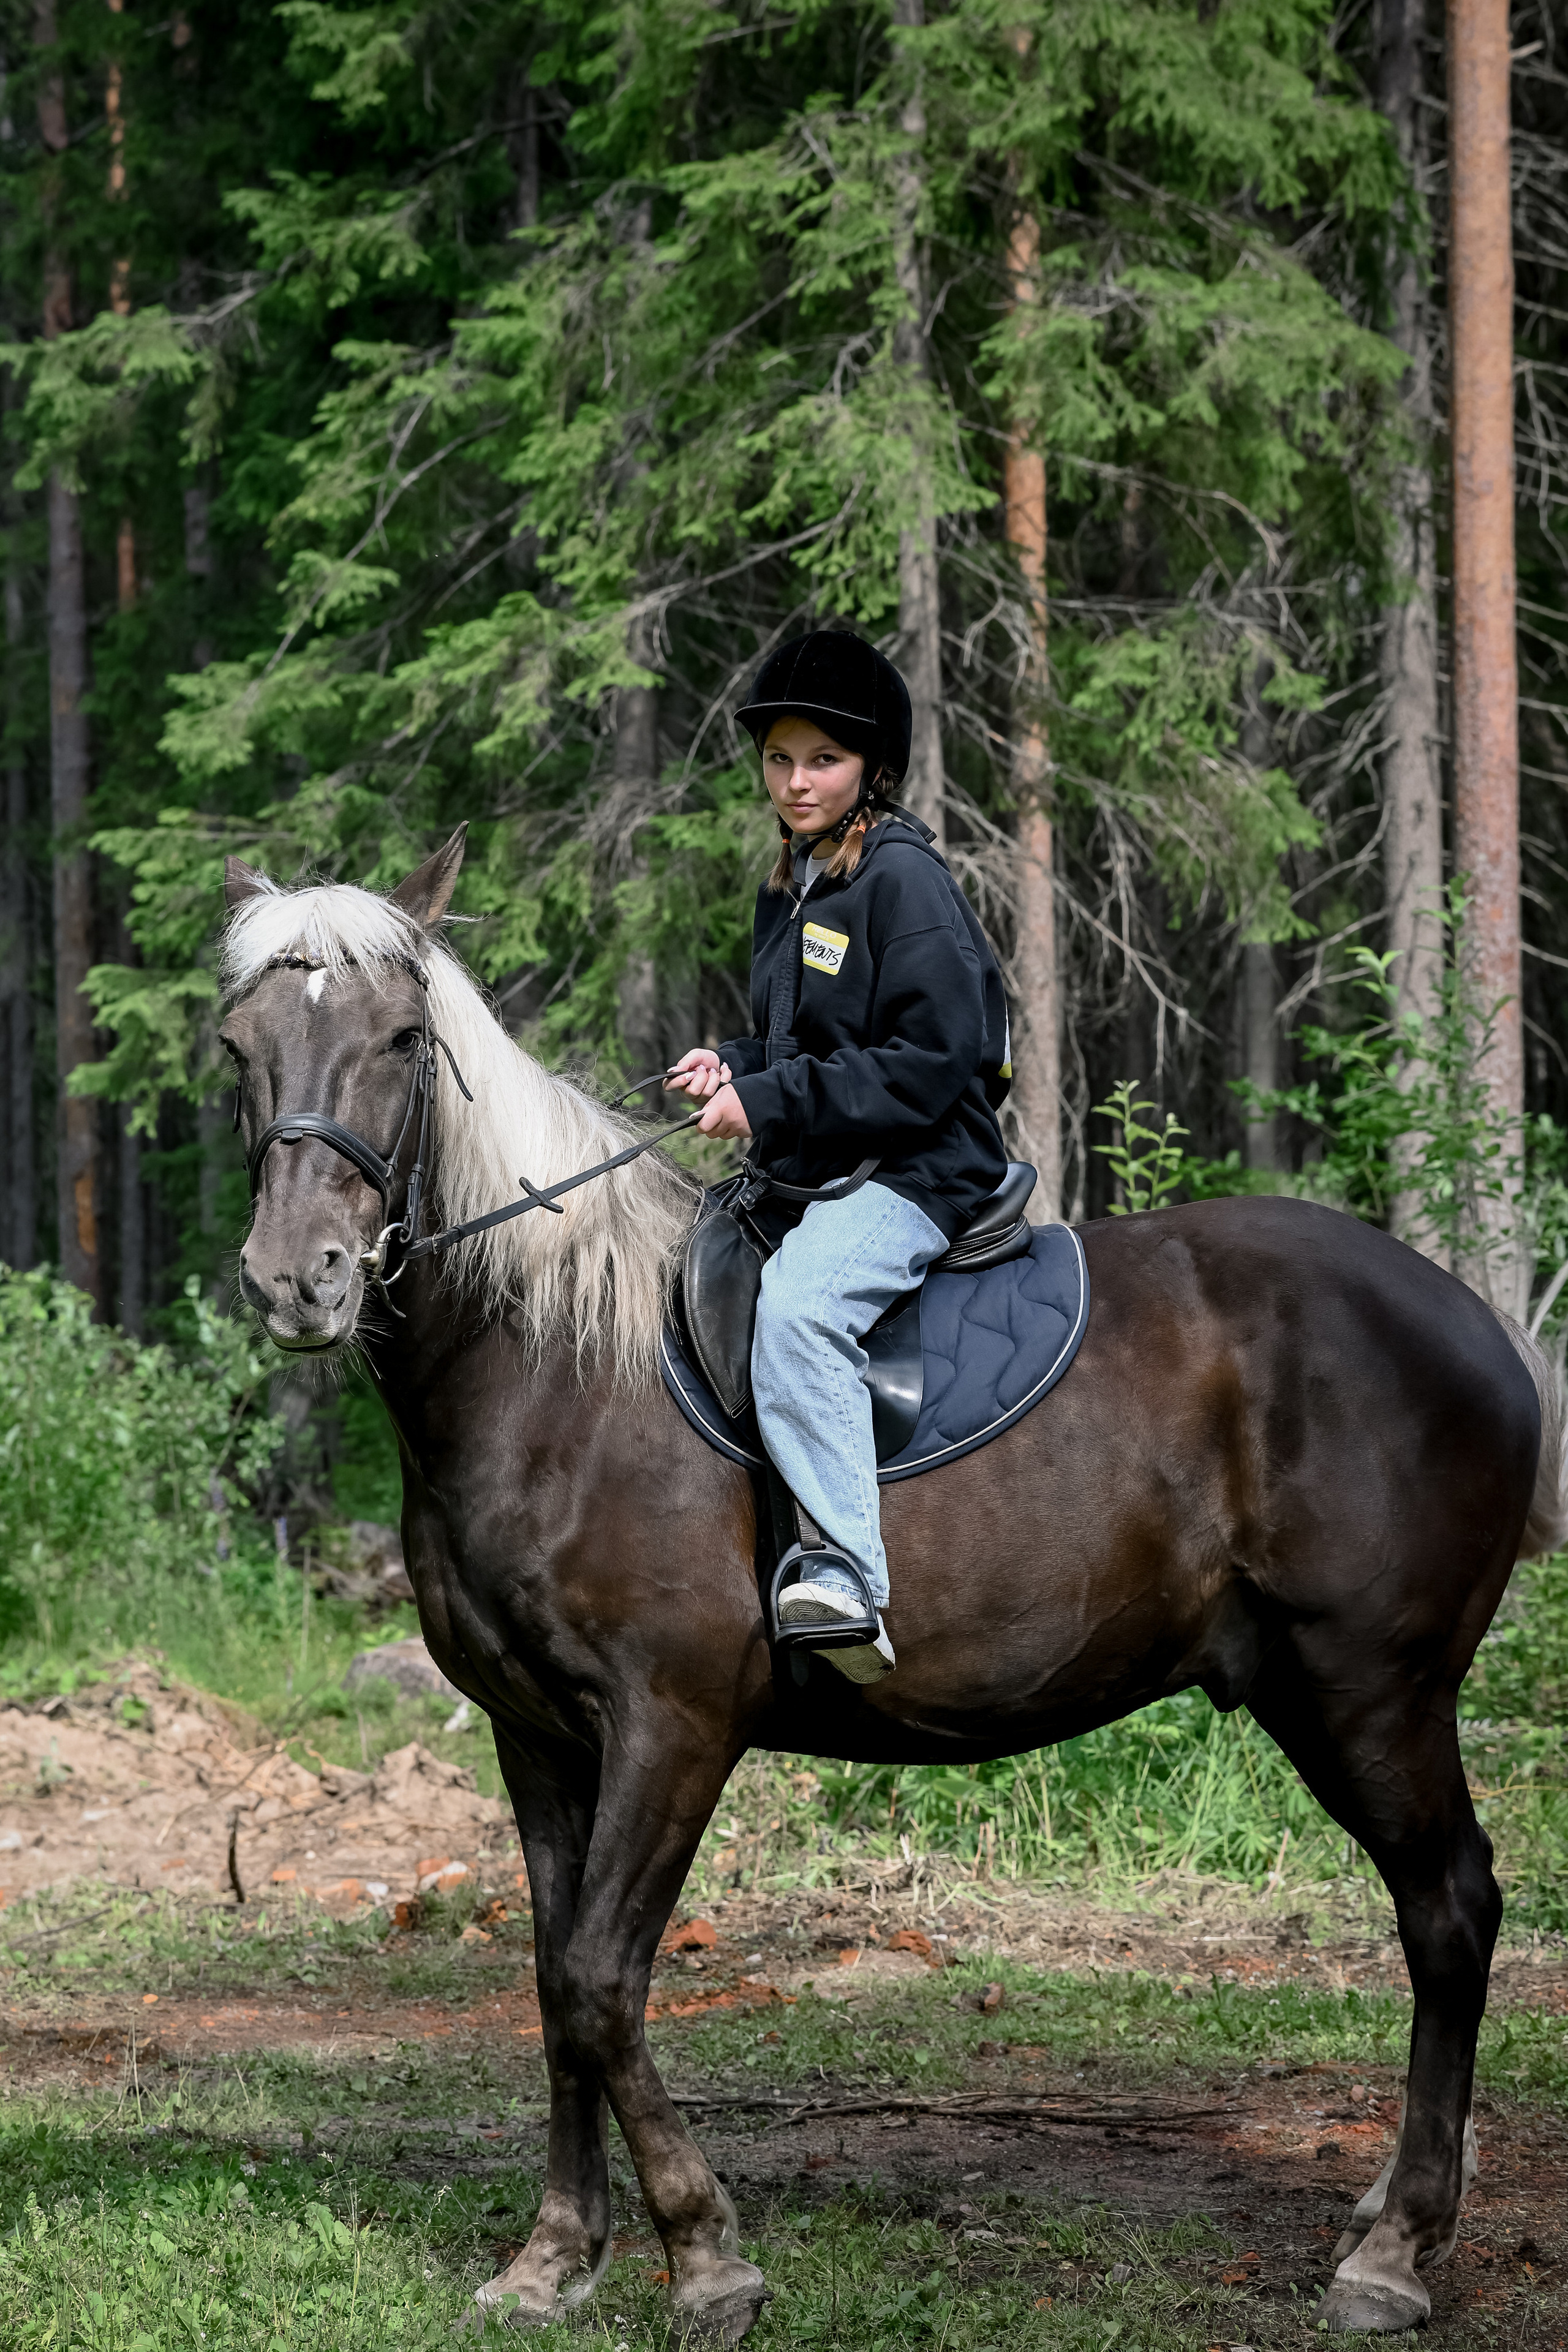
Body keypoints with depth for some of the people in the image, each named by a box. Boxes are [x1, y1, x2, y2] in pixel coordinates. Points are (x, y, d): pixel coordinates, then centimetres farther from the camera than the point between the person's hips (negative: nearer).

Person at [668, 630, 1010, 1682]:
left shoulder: (905, 878, -10)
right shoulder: (790, 891, 17)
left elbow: (934, 1062, -17)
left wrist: (774, 1103, -19)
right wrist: (733, 1070, 7)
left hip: (915, 1173, -10)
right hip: (807, 1178, 10)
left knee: (796, 1306, -36)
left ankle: (848, 1580, -44)